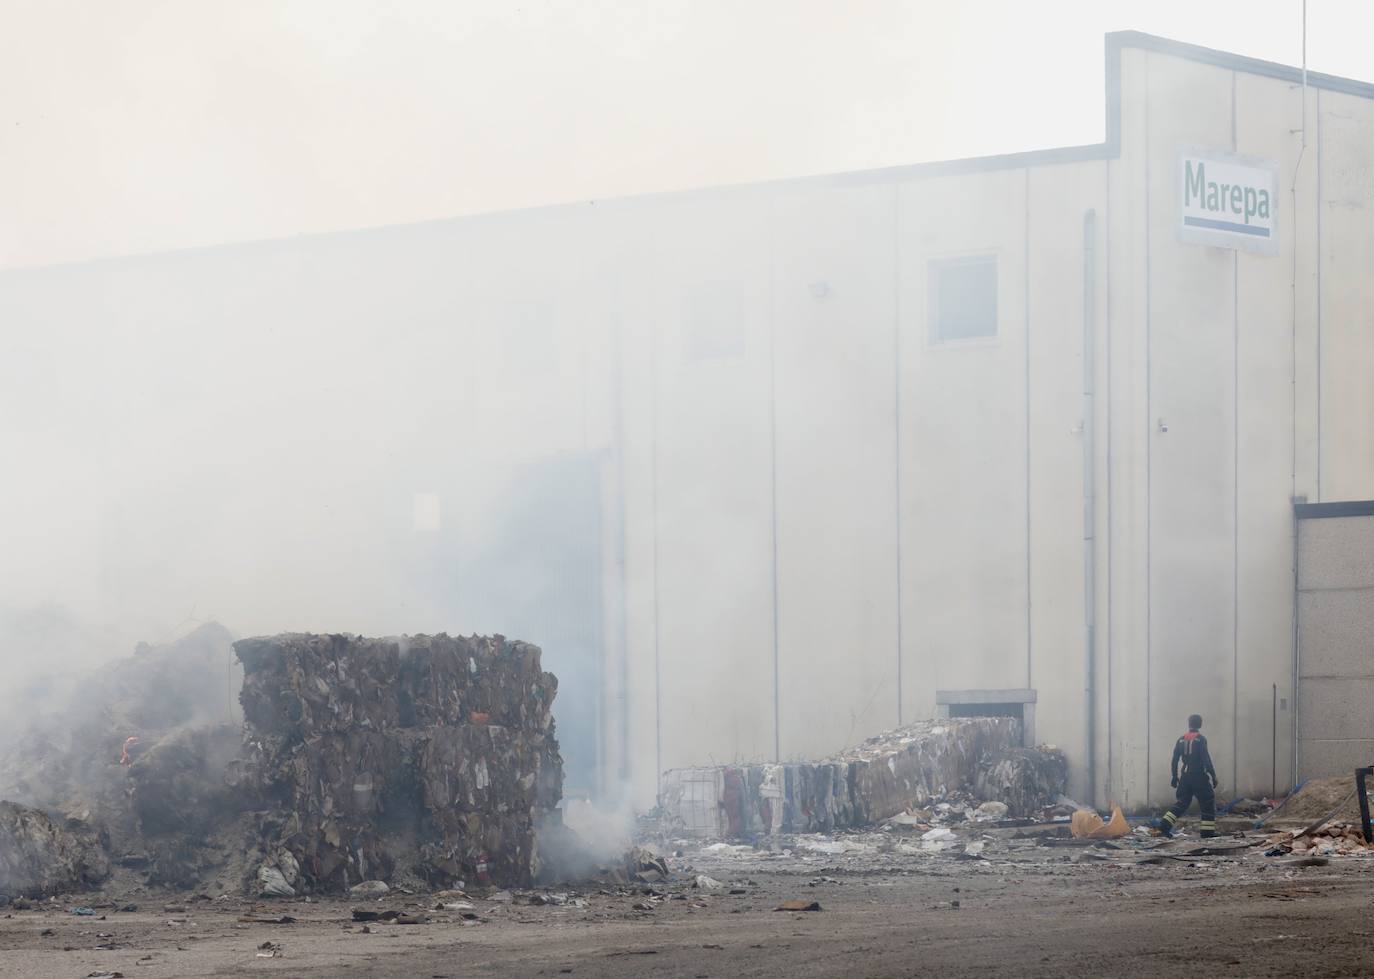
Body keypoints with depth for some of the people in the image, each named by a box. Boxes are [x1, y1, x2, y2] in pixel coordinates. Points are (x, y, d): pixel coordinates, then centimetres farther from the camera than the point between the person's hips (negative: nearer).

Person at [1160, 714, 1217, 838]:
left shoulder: (1181, 740, 8)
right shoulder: (1200, 739, -9)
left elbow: (1175, 760, 10)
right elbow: (1206, 759, -14)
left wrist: (1174, 777, 19)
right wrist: (1213, 776, -10)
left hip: (1185, 776, 6)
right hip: (1199, 776, -6)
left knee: (1182, 802, 13)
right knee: (1208, 801, 6)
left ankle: (1165, 825, 1)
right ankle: (1208, 830, 2)